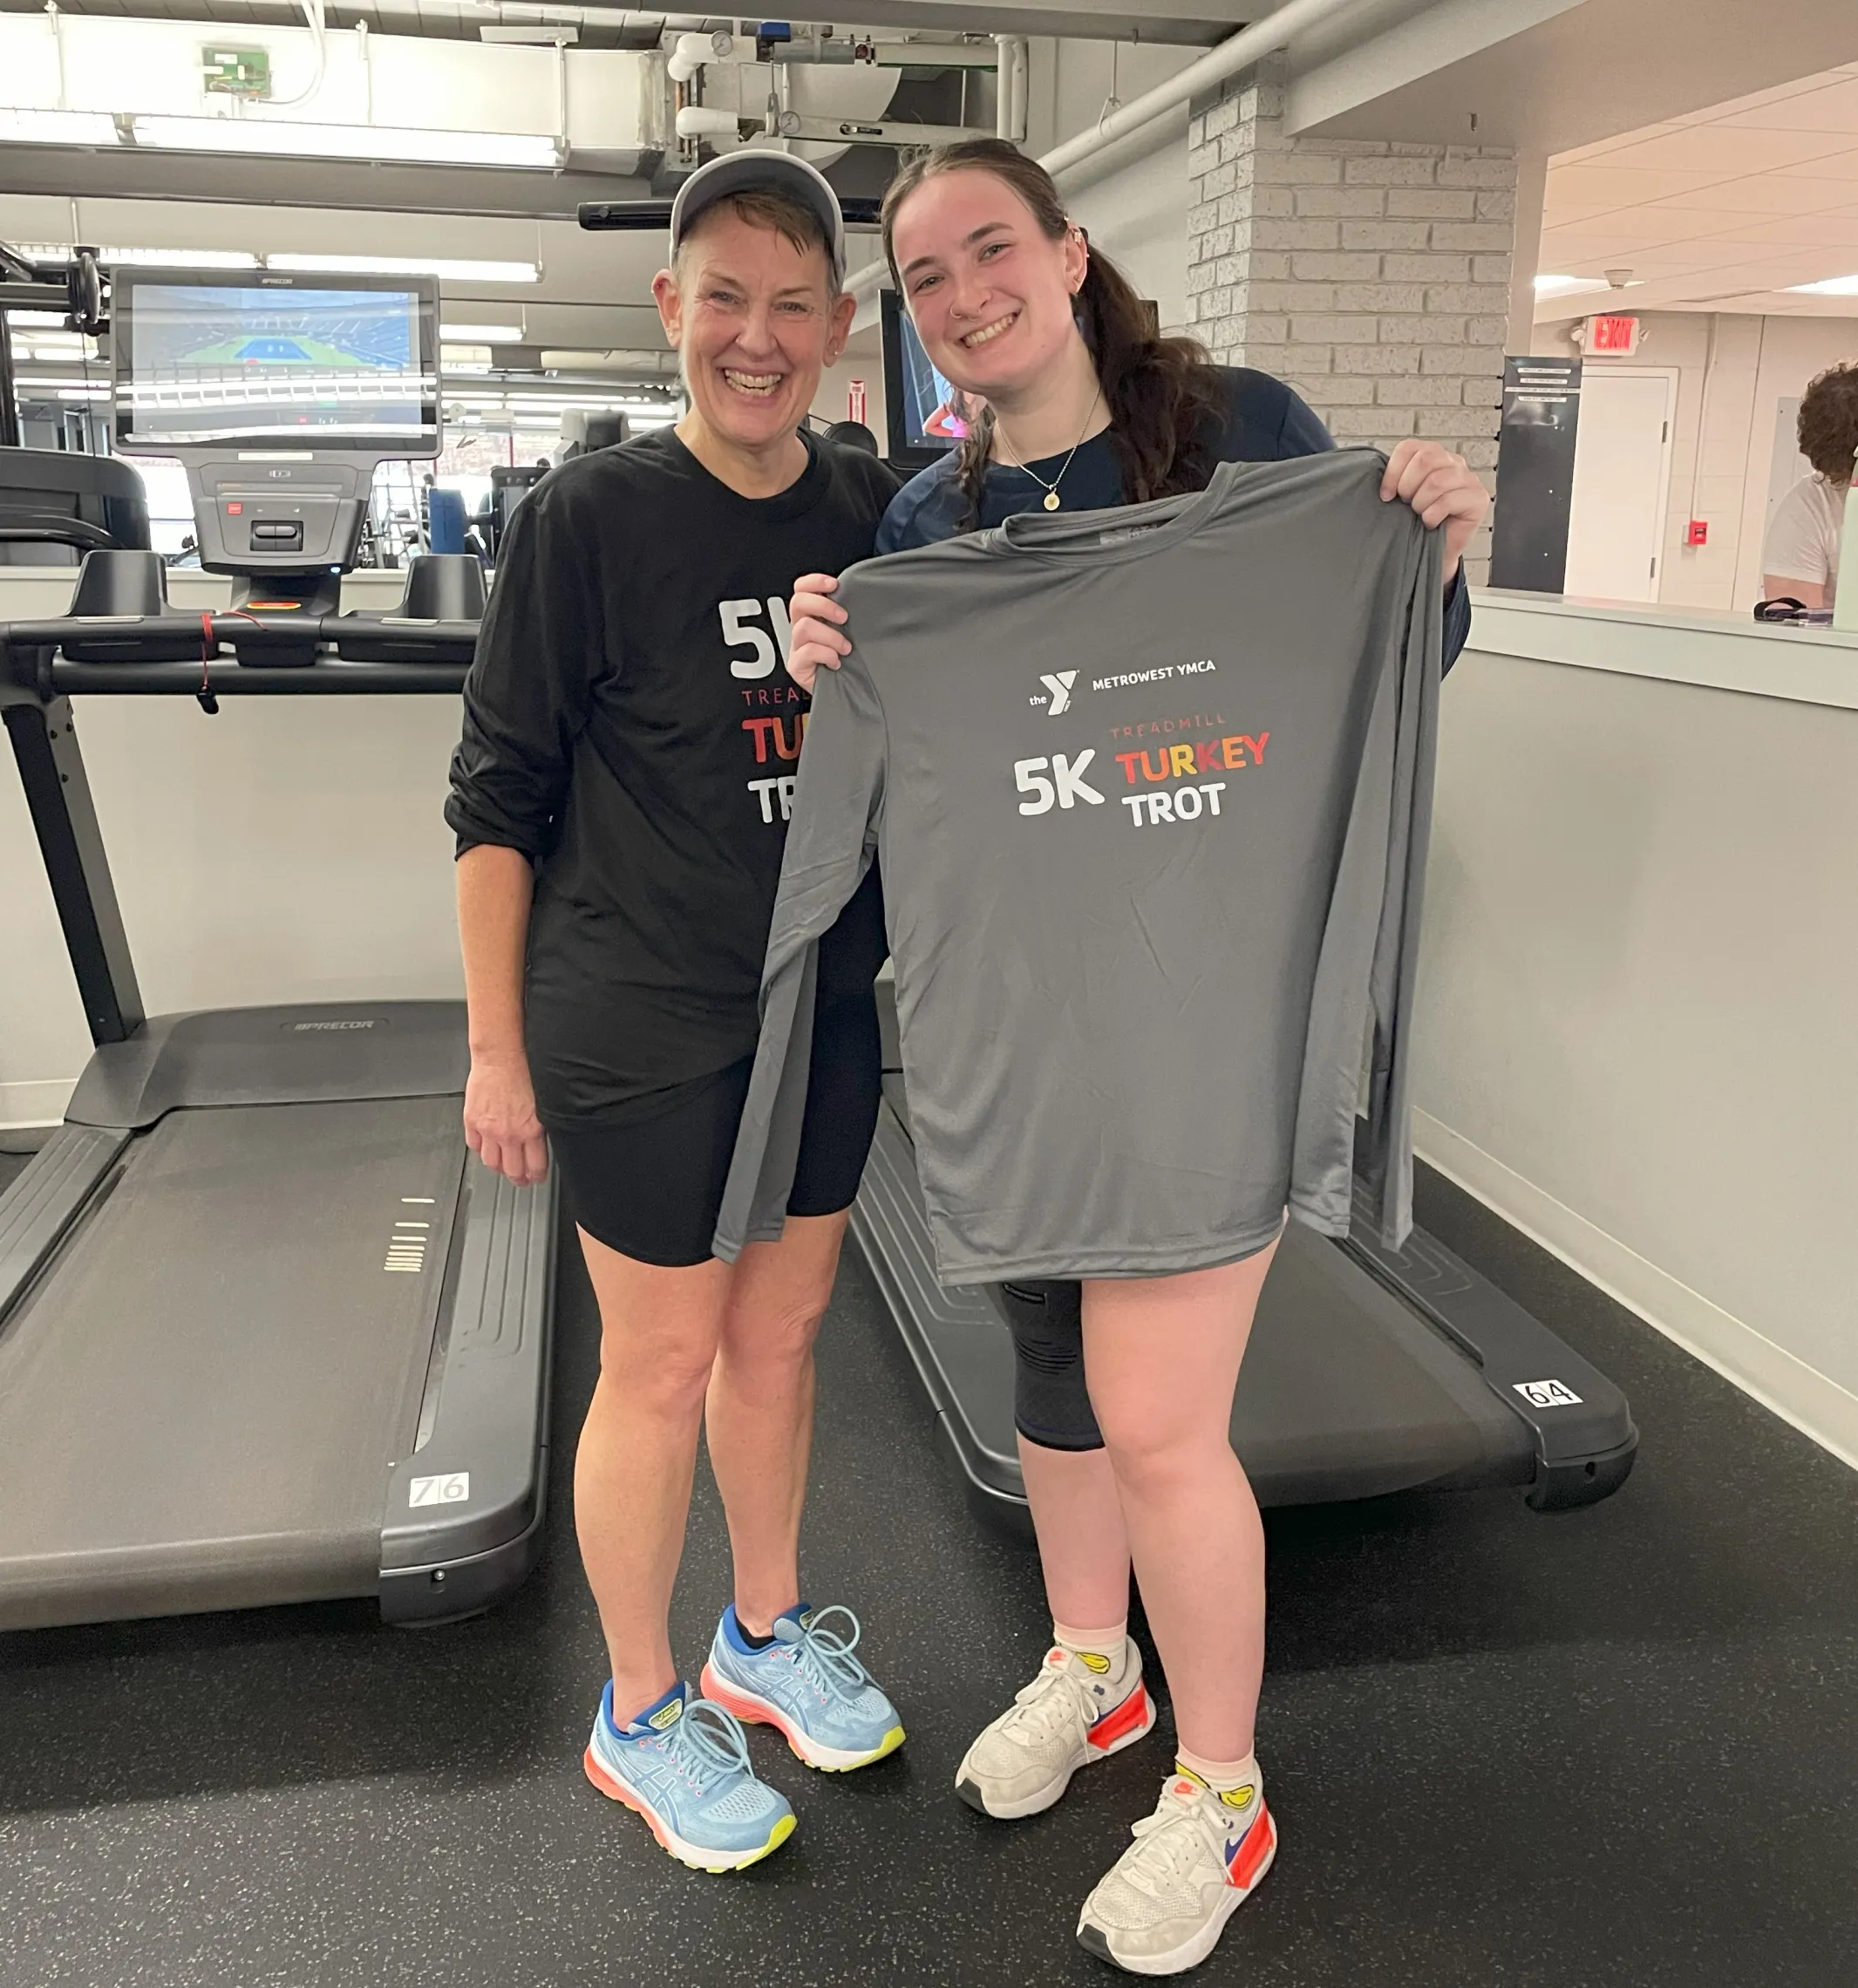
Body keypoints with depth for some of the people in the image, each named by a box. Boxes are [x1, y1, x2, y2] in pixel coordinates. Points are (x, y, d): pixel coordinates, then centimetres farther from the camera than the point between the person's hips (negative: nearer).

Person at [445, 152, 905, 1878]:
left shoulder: (879, 515, 2)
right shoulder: (586, 520, -11)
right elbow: (498, 799, -9)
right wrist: (497, 1052, -8)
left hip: (823, 1012, 5)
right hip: (638, 1027, -5)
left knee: (779, 1332, 17)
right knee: (664, 1364, 7)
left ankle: (765, 1637, 40)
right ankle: (639, 1716, 30)